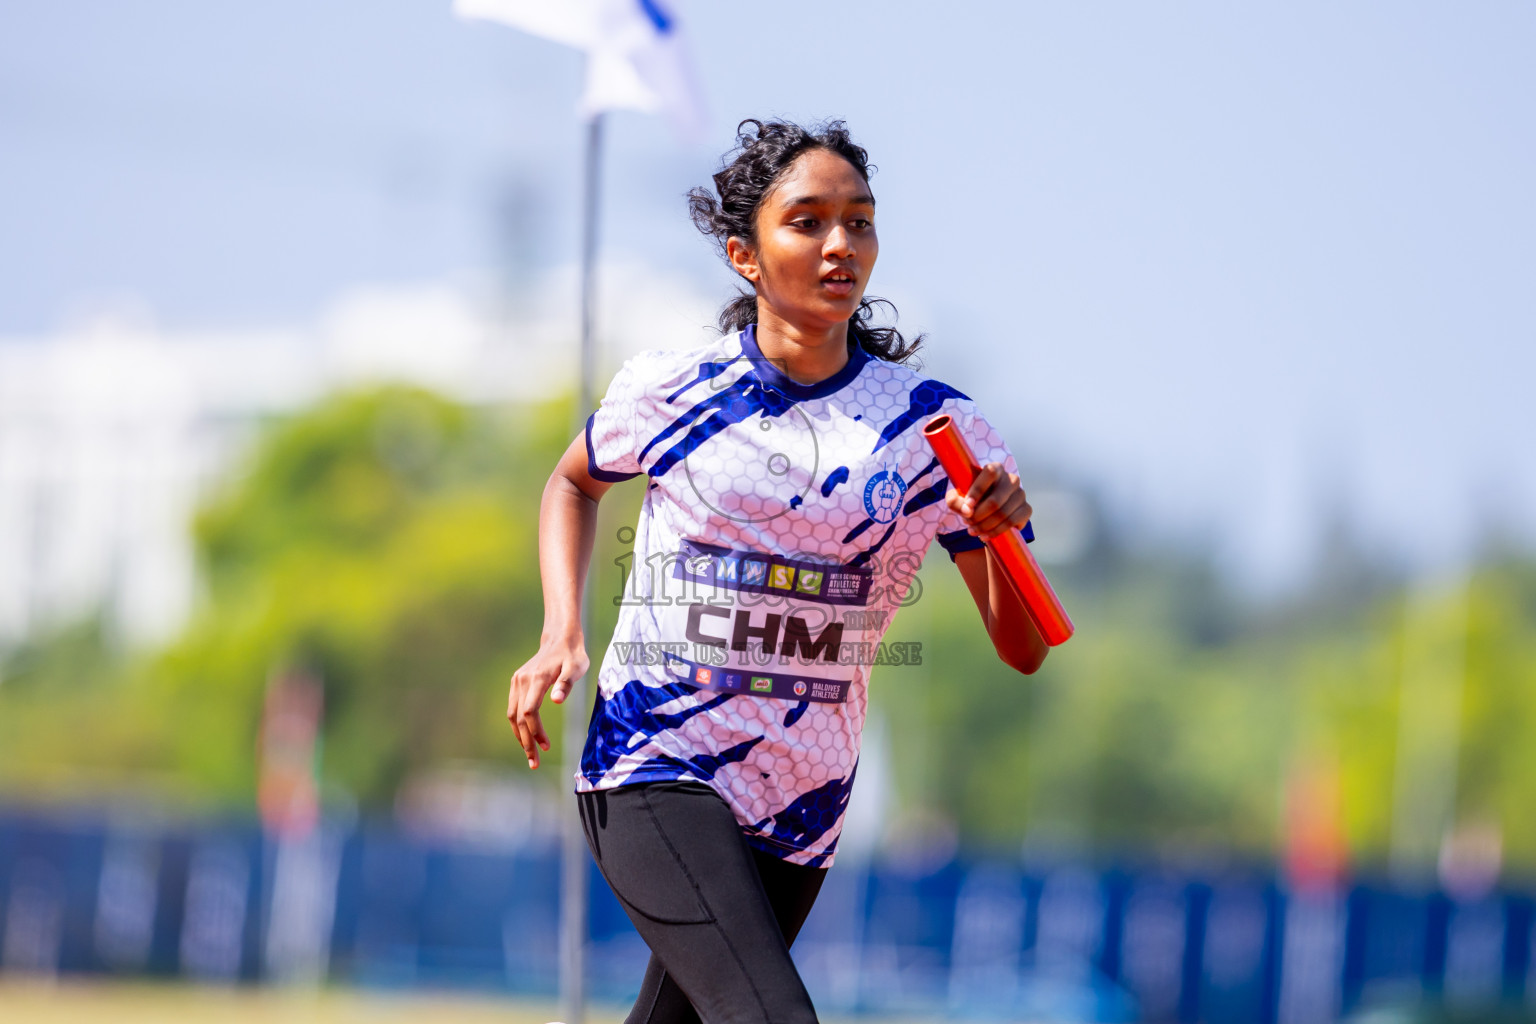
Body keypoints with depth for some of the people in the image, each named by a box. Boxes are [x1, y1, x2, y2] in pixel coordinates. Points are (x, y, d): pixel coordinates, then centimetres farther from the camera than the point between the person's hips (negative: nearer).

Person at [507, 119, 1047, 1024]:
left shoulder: (934, 427, -1)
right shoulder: (670, 390, -1)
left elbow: (1022, 649, -2)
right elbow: (576, 482, 22)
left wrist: (1003, 529, -22)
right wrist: (562, 635, 6)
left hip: (803, 809, 3)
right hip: (653, 774, -3)